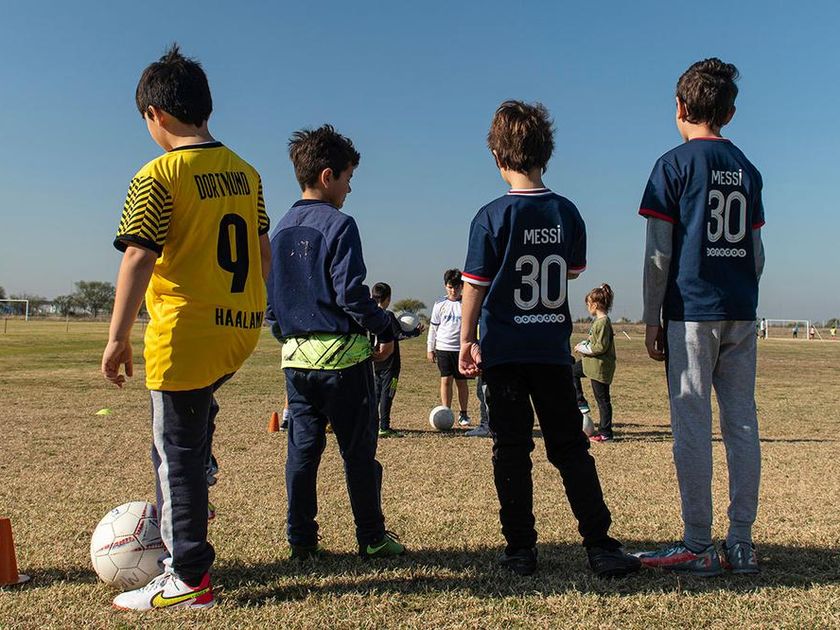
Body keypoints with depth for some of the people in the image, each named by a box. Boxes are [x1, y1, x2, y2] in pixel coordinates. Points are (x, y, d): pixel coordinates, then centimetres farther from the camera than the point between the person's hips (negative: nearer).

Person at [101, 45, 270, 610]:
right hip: (242, 329, 7)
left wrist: (118, 336, -12)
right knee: (198, 410, 33)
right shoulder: (246, 172, 10)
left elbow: (139, 257, -16)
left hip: (185, 333, -6)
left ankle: (189, 579, 10)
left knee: (176, 450, 3)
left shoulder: (158, 176, -10)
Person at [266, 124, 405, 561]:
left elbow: (271, 296, 14)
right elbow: (351, 293, -16)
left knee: (302, 448, 11)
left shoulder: (280, 230, 11)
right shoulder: (338, 224, -11)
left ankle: (301, 539, 16)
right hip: (342, 353, -6)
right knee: (358, 451, 4)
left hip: (296, 355, 7)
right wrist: (385, 330, -4)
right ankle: (372, 539, 13)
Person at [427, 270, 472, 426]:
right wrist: (430, 349, 7)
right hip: (443, 348, 1)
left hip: (462, 349, -1)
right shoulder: (440, 305, 5)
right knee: (446, 380, -3)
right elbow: (433, 327, 10)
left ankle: (463, 415, 15)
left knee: (462, 382, 5)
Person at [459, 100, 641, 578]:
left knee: (512, 450, 5)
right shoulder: (568, 213, 3)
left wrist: (467, 341, 5)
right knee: (571, 448, 9)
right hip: (553, 348, 3)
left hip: (504, 350, -3)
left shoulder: (491, 217, -9)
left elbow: (475, 286, -5)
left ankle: (521, 548, 8)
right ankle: (601, 545, 6)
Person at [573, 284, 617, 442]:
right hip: (591, 363, 10)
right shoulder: (599, 320, 8)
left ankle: (605, 433, 7)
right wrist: (584, 344, 5)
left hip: (600, 366, -10)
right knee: (572, 371, 25)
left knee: (602, 399, -1)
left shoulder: (603, 323, -22)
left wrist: (583, 349, -14)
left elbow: (601, 347, -25)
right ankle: (581, 404, 24)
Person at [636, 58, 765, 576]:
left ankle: (698, 547, 1)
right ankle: (742, 544, 12)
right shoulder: (746, 169, 14)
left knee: (693, 427, -3)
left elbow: (658, 254, -7)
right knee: (742, 425, 6)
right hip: (741, 313, 6)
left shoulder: (675, 164, -3)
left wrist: (651, 320, -2)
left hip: (692, 311, -6)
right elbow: (757, 253, 15)